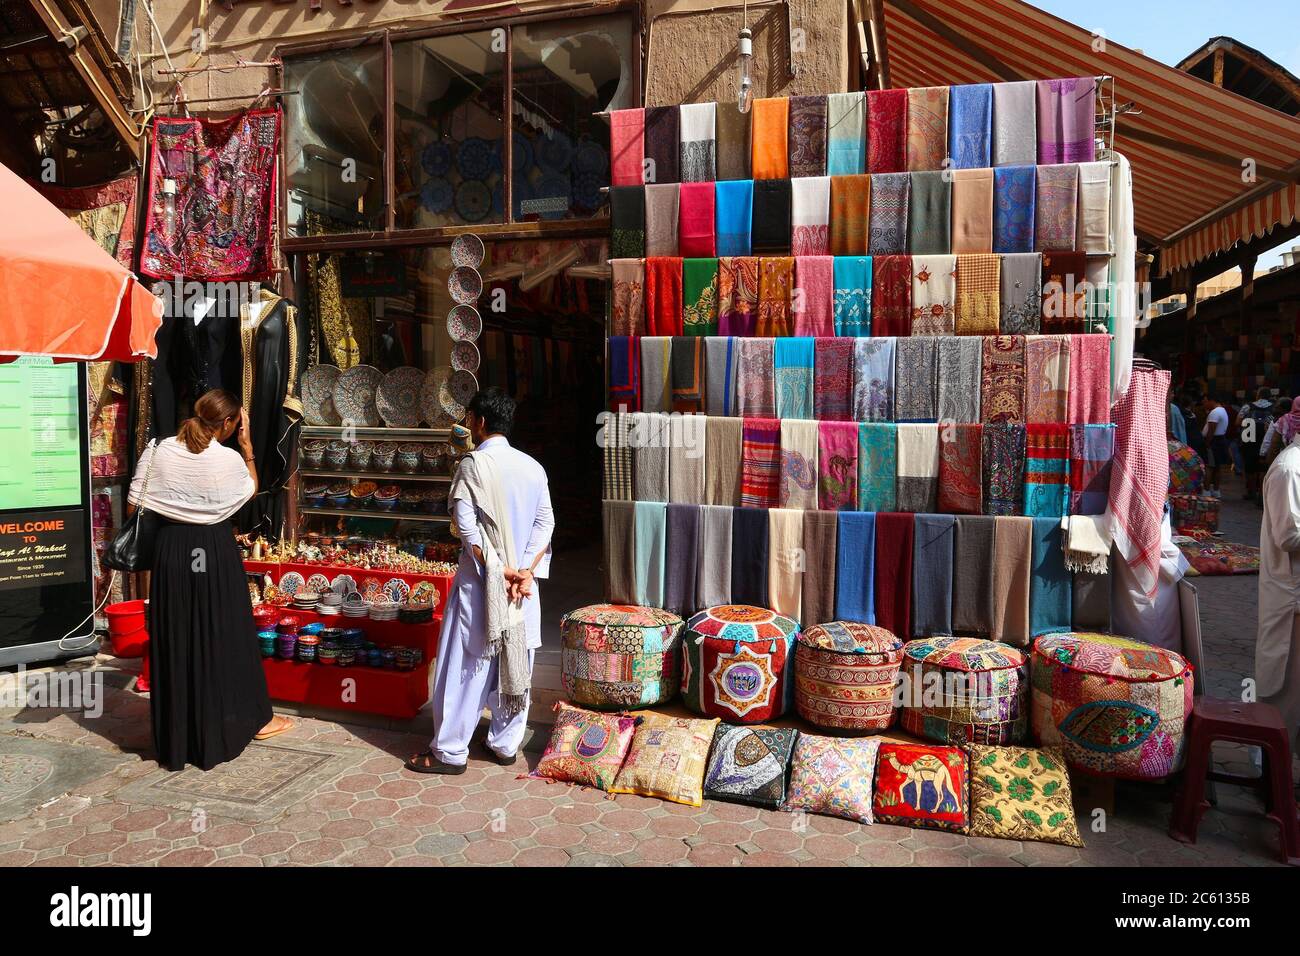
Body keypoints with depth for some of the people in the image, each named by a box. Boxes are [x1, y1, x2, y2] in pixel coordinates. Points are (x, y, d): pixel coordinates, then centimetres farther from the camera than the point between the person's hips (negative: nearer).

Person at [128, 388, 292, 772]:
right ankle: (251, 718, 23)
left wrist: (168, 513, 15)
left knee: (175, 640, 12)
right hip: (214, 553, -3)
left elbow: (135, 504, -1)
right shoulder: (228, 459, -11)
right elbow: (251, 488, 9)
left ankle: (175, 734, 23)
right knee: (224, 637, 10)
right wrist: (247, 445, 8)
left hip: (171, 551, 3)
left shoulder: (158, 451, -4)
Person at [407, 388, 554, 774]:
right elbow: (545, 523, 1)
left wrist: (497, 569, -13)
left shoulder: (474, 463, -10)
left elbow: (466, 525, -17)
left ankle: (449, 752, 11)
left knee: (465, 665, 3)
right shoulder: (533, 467, 7)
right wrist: (526, 571, -5)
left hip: (480, 580, -5)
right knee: (516, 662, 12)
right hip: (523, 581, 5)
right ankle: (506, 744, 22)